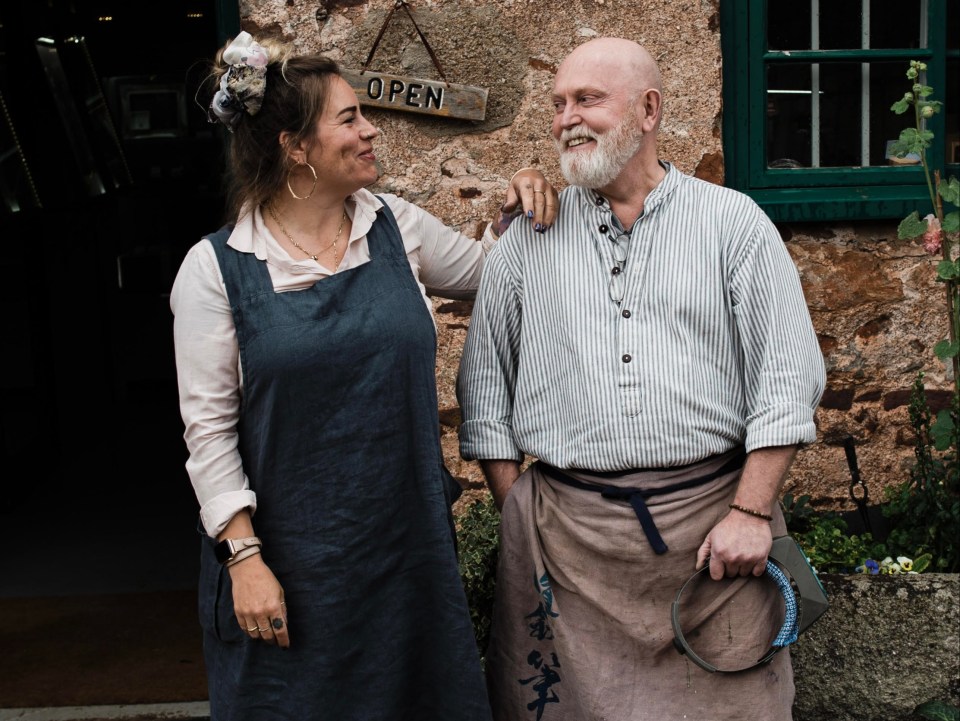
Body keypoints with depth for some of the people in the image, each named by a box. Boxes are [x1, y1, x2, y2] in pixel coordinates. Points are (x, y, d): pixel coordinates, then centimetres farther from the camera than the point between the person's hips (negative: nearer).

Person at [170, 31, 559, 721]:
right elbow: (209, 426, -8)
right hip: (293, 562, -3)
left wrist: (516, 208, 1)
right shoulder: (217, 268, -7)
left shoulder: (397, 226, 3)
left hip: (410, 544, 4)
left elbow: (484, 270, 20)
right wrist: (244, 556, -12)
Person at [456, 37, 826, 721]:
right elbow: (484, 379, 10)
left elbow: (789, 370, -1)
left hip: (712, 519, -1)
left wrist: (750, 512, -8)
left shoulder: (733, 222, 3)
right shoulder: (530, 237, 8)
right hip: (564, 529, 1)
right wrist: (514, 509, 3)